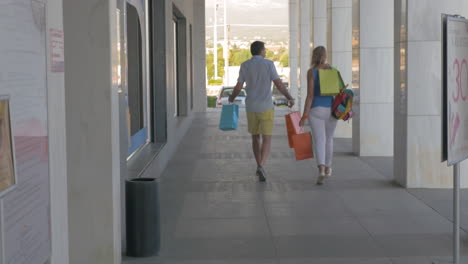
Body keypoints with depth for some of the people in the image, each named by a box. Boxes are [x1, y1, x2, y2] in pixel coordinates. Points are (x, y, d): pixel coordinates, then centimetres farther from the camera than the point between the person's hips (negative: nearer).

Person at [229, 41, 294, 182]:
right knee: (266, 139, -1)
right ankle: (261, 167, -22)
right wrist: (290, 98, 5)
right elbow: (279, 84, -10)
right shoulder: (268, 64, -5)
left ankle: (259, 167, 25)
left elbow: (238, 87, 4)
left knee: (256, 137, 19)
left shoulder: (244, 66, 1)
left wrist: (231, 98, 25)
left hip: (251, 107, 3)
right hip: (266, 107, -3)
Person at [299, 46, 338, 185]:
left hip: (316, 110, -3)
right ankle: (328, 168, 33)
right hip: (331, 110, 3)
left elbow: (310, 95, -13)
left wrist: (304, 116, -10)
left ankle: (321, 169, -28)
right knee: (328, 139, 21)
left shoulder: (311, 71, -8)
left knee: (319, 140, -7)